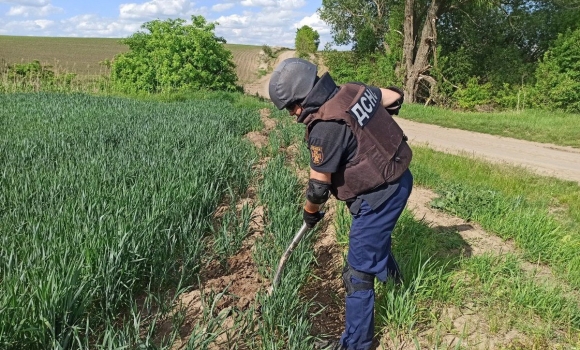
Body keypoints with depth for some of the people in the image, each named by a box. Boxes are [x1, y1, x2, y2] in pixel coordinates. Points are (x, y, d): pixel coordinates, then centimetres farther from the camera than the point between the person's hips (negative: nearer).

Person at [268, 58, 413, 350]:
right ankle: (391, 276, 61)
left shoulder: (325, 128, -26)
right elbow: (395, 97, 13)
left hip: (378, 196, -9)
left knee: (359, 272, 2)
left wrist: (310, 212, 4)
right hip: (399, 179, 9)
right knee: (375, 237, 34)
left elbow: (318, 186, -17)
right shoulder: (355, 90, -3)